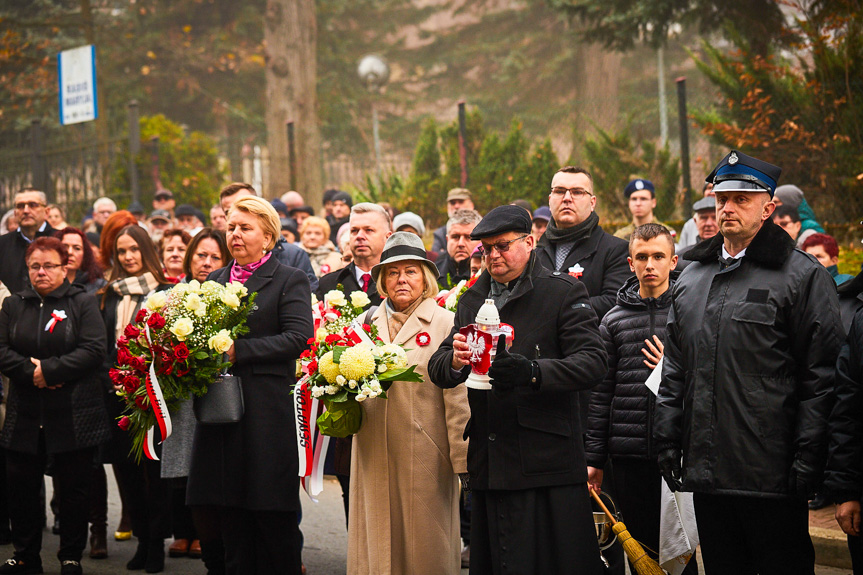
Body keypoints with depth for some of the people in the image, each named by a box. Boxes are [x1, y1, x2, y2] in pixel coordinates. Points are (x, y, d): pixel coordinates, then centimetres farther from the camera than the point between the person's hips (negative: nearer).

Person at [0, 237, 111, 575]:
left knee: (73, 489, 2)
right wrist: (30, 372, -15)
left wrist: (48, 370, -16)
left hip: (73, 415, -3)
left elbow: (94, 350, -10)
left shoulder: (83, 303, 2)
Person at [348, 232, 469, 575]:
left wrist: (462, 457, -12)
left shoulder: (445, 323, -1)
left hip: (425, 454, -4)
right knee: (377, 545, 7)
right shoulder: (367, 324, 14)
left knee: (426, 545, 1)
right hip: (374, 453, 4)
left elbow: (458, 396, -6)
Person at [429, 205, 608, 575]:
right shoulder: (472, 299, 17)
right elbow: (437, 370, 12)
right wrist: (454, 361, -13)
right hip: (489, 466, 5)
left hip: (548, 462, -5)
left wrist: (533, 372, -27)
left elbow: (593, 361, -11)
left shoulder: (564, 292, 1)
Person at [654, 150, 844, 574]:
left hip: (773, 476, -6)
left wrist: (807, 459, -13)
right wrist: (667, 440, 11)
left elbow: (821, 376, -7)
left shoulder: (802, 277, -3)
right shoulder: (691, 279, 16)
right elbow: (674, 372, 20)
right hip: (706, 472, 6)